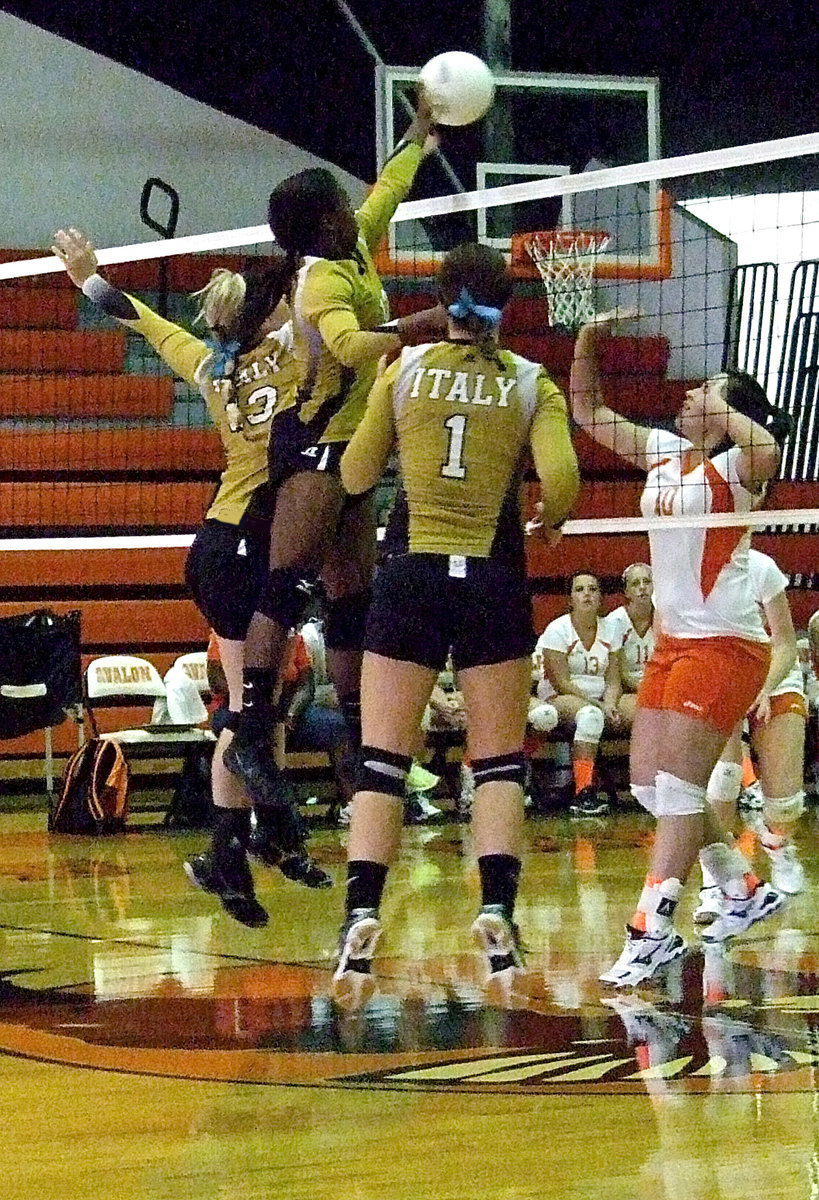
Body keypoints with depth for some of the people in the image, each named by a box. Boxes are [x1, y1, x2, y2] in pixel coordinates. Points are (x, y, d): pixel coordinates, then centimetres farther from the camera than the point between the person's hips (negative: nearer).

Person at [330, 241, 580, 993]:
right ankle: (498, 909, -9)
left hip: (411, 577, 0)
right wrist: (547, 520, 10)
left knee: (383, 760, 2)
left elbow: (355, 476, 7)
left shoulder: (404, 371, 2)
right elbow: (560, 485, -11)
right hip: (494, 580, 0)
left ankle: (362, 913, -11)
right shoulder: (532, 384, 1)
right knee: (499, 760, 8)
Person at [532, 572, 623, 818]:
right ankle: (583, 797, -45)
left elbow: (613, 680, 7)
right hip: (559, 699, -5)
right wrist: (597, 705, -19)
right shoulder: (558, 630, -5)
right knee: (590, 715, -39)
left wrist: (609, 705, -14)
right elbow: (561, 682, -11)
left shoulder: (608, 630, 11)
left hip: (598, 703, 5)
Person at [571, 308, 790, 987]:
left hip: (726, 644, -8)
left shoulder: (733, 466, -11)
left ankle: (651, 931, -11)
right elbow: (589, 414, 16)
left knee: (678, 789, -11)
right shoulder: (663, 450, 10)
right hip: (673, 640, 8)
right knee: (649, 785, 10)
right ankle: (746, 890, 23)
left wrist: (721, 408, -21)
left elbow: (767, 450, -36)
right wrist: (587, 344, 3)